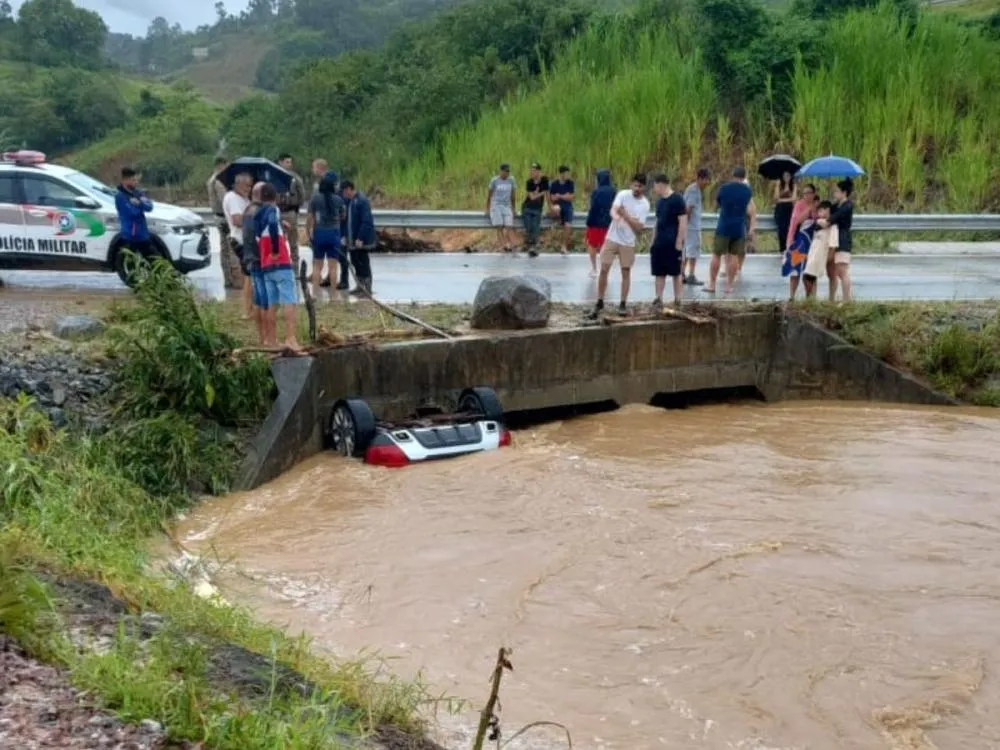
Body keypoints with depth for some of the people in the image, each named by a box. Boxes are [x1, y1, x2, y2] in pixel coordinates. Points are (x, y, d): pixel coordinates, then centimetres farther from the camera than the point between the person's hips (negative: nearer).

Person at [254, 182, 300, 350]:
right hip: (281, 263, -7)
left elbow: (257, 237, 16)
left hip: (265, 266, 7)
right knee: (289, 302, -11)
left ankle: (270, 339, 16)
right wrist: (276, 251, -21)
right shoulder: (273, 210, -6)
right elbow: (272, 226, -27)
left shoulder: (257, 216, 17)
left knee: (272, 304, 12)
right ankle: (291, 339, -21)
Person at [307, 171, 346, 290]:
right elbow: (343, 216, 9)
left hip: (319, 233, 0)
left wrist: (308, 232, 6)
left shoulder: (315, 198, -3)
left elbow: (309, 217, -3)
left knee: (317, 264, 8)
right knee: (332, 265, 3)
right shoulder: (338, 200, -1)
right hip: (334, 233, 0)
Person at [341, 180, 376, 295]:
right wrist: (344, 235, 9)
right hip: (353, 240, 9)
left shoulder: (362, 201, -17)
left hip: (363, 241, -9)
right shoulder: (348, 201, 10)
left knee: (364, 264, -2)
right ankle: (360, 286, 28)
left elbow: (367, 222, -21)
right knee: (356, 263, 16)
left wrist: (360, 238, -22)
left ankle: (367, 289, 5)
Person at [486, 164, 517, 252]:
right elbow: (489, 195, 7)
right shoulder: (494, 181, -2)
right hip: (496, 206, -2)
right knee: (499, 227, -15)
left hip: (507, 206, 2)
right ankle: (504, 246, -27)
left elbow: (513, 195, 13)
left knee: (509, 227, -13)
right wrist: (487, 209, 9)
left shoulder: (511, 180, 4)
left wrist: (513, 209, 14)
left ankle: (512, 246, -24)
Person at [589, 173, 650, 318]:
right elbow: (613, 210, -20)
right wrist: (616, 217, -43)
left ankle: (623, 304, 15)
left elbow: (639, 227, -12)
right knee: (604, 269, -2)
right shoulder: (623, 194, -4)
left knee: (626, 272, 5)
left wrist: (626, 216, -23)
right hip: (612, 238, 0)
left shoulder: (645, 205, -5)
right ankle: (599, 303, 8)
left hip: (628, 242, 0)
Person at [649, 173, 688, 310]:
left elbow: (683, 222, -14)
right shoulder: (659, 201, 13)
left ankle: (677, 301, 8)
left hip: (673, 244, -7)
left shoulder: (677, 200, -11)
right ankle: (658, 300, 10)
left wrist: (679, 242, -17)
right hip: (659, 243, 7)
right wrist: (653, 241, 16)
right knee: (659, 273, 6)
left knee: (676, 273, 2)